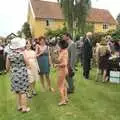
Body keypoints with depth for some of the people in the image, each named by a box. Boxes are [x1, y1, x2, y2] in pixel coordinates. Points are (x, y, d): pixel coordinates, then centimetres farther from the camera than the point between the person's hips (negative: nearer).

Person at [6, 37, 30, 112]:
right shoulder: (22, 54, -15)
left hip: (14, 75, 4)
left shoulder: (9, 55, -4)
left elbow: (7, 67, 3)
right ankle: (24, 108, 15)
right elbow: (27, 63, -3)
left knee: (18, 91, 19)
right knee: (23, 91, 6)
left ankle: (19, 106, 32)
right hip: (22, 74, -4)